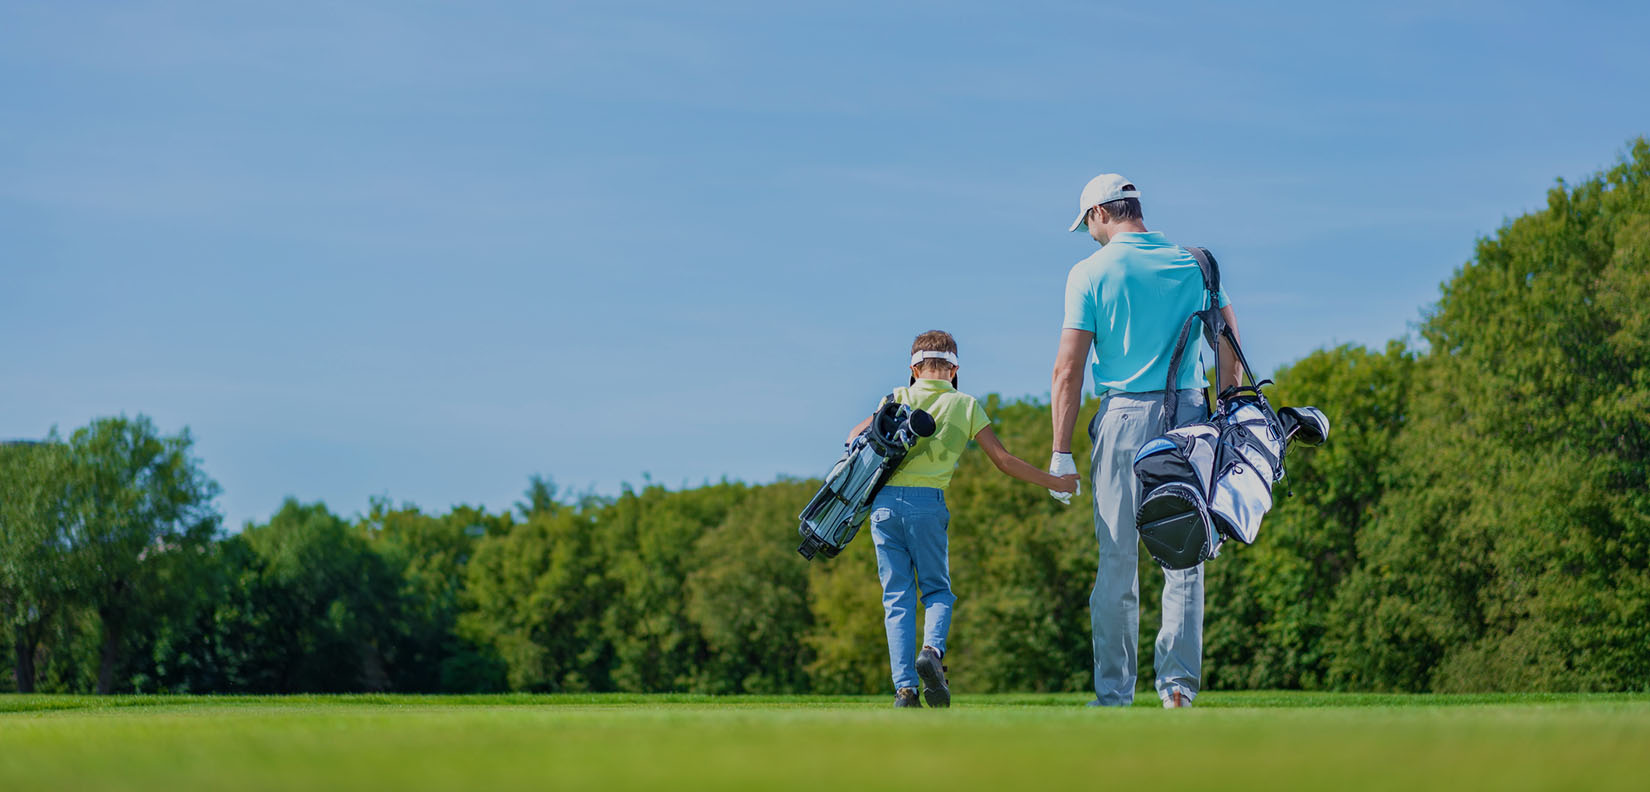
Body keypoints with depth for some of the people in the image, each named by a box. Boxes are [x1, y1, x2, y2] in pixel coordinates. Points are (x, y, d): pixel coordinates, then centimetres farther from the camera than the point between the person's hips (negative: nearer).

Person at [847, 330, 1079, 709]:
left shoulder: (900, 398, 12)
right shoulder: (965, 405, 10)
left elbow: (855, 436, 5)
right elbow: (1003, 459, 8)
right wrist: (1054, 482, 16)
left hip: (884, 501, 1)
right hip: (927, 502, -1)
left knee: (897, 596, 6)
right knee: (937, 589, 14)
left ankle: (904, 686, -4)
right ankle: (932, 650, -16)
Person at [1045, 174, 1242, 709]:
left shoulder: (1090, 273, -1)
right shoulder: (1195, 263, 9)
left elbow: (1068, 369, -5)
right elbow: (1231, 347, 7)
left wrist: (1061, 452, -2)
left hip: (1123, 415, -2)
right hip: (1188, 414, 3)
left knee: (1117, 560, 2)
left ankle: (1113, 694, 5)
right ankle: (1179, 683, -1)